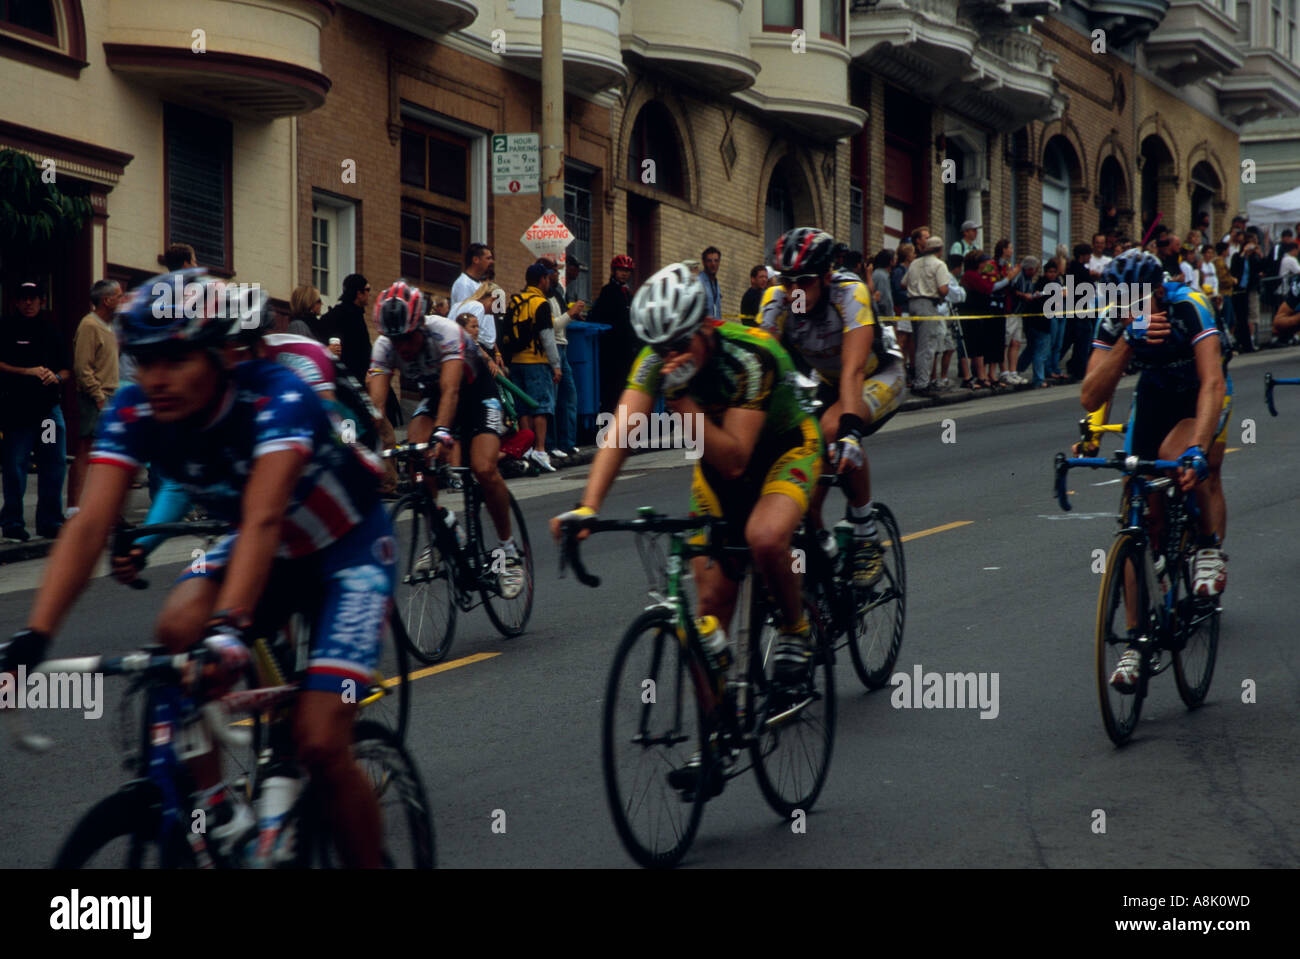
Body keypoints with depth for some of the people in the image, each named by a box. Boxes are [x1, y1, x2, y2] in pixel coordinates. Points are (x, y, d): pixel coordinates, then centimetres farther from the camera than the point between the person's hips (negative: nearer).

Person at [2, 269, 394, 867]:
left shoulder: (276, 398, -33)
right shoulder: (132, 414, -19)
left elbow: (263, 519, -46)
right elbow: (90, 524, -29)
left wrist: (230, 628, -61)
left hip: (346, 551, -5)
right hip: (269, 551, 5)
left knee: (319, 746, -17)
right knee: (178, 628, -27)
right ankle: (218, 812, -11)